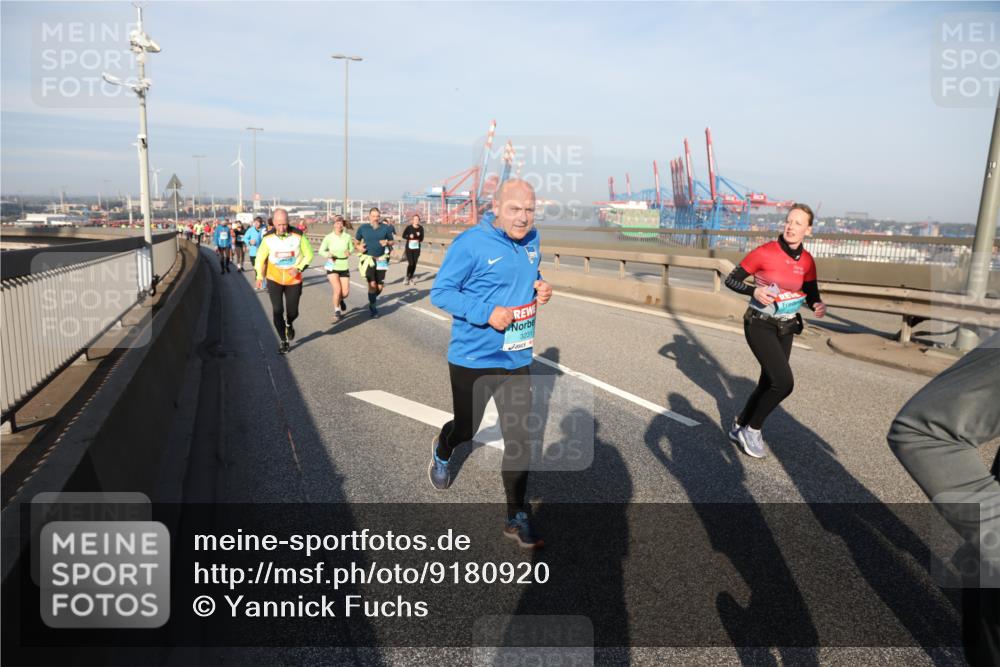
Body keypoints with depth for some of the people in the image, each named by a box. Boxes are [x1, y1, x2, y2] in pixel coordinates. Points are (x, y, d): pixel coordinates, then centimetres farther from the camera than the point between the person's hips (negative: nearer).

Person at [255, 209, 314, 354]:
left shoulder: (298, 236, -13)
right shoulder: (268, 238, -8)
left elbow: (308, 254, -2)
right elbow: (260, 257, 6)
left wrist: (299, 268, -16)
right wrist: (259, 276, -2)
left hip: (294, 280, 0)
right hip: (274, 280, 0)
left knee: (292, 312, 5)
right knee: (277, 311, -5)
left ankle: (289, 325, 42)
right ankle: (283, 341, 12)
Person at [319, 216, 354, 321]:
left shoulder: (347, 237, -4)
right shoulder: (328, 237, -8)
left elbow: (352, 249, 9)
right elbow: (321, 250, 1)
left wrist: (349, 252, -14)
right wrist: (328, 254, -21)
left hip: (344, 267, 2)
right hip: (332, 267, -2)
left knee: (345, 293, 0)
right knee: (337, 290, -15)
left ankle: (340, 299, 39)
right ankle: (336, 311, 8)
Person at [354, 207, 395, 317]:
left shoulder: (386, 228, 0)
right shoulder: (362, 228, -2)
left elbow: (391, 242, 10)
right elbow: (356, 242, 10)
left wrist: (387, 243, -13)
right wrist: (358, 248, -12)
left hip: (381, 260, 2)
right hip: (368, 259, -2)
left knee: (380, 287, 5)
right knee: (372, 284, -13)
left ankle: (372, 302, 36)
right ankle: (372, 307, 9)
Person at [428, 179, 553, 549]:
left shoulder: (531, 241, 4)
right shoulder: (471, 244, -17)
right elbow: (440, 292, -15)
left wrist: (541, 289, -4)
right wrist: (487, 313, -26)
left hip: (518, 360, 5)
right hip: (473, 360, -4)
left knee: (520, 438, 4)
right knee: (466, 427, 16)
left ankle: (516, 518, 19)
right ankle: (441, 451, 54)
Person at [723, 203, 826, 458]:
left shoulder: (806, 261, 0)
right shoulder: (765, 252, -15)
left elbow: (811, 294, 10)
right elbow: (731, 280, -9)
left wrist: (818, 305, -13)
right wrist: (754, 291, -26)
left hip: (785, 329, 6)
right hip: (760, 325, -6)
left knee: (768, 384, 12)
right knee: (783, 382, -19)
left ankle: (739, 428, 33)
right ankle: (752, 429, 2)